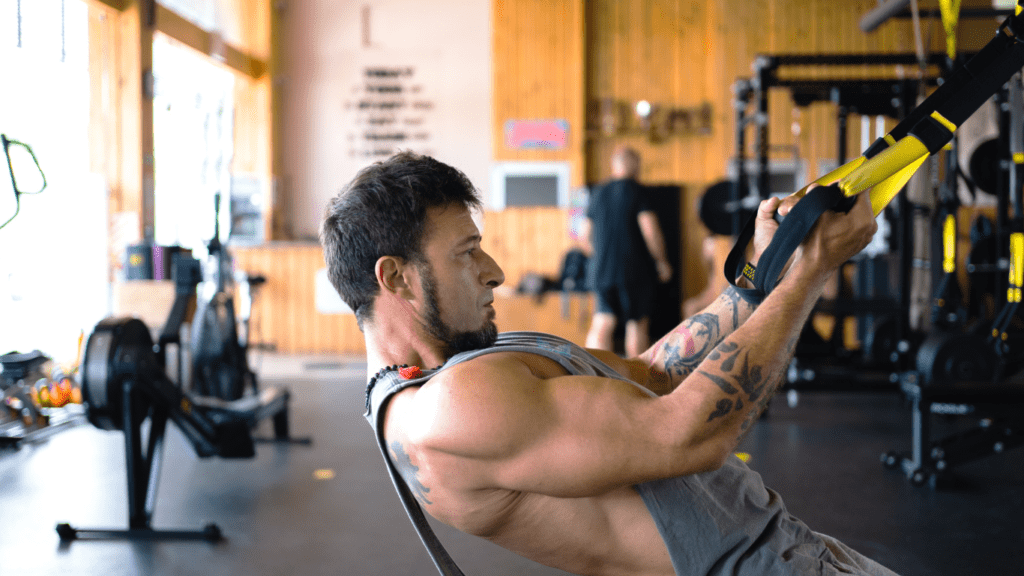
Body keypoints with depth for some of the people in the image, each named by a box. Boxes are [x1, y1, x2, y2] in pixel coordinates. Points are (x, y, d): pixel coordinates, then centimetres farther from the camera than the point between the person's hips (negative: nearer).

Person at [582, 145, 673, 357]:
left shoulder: (598, 193, 11)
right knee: (637, 323, 6)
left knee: (602, 324, 2)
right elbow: (651, 231, -14)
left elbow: (586, 234, 17)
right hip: (635, 269, -4)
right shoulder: (636, 191, -7)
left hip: (601, 269, 4)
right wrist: (661, 262, -2)